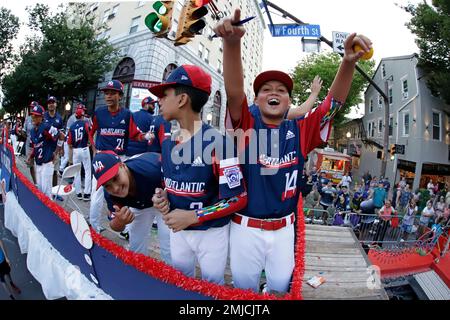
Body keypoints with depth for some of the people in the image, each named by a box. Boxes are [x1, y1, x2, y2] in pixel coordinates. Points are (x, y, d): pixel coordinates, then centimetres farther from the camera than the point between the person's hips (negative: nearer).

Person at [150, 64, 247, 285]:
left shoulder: (216, 142, -23)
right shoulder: (166, 139, 0)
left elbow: (238, 198, -22)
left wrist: (193, 216, -24)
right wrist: (162, 198, -7)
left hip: (212, 232, -6)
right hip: (177, 228, 6)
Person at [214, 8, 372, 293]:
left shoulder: (300, 131, -3)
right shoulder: (247, 124, -9)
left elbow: (334, 103, -11)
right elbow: (234, 91, -25)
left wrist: (349, 63, -28)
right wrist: (232, 43, -41)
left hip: (283, 228, 2)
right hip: (246, 226, -2)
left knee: (280, 286, 23)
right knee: (244, 286, 20)